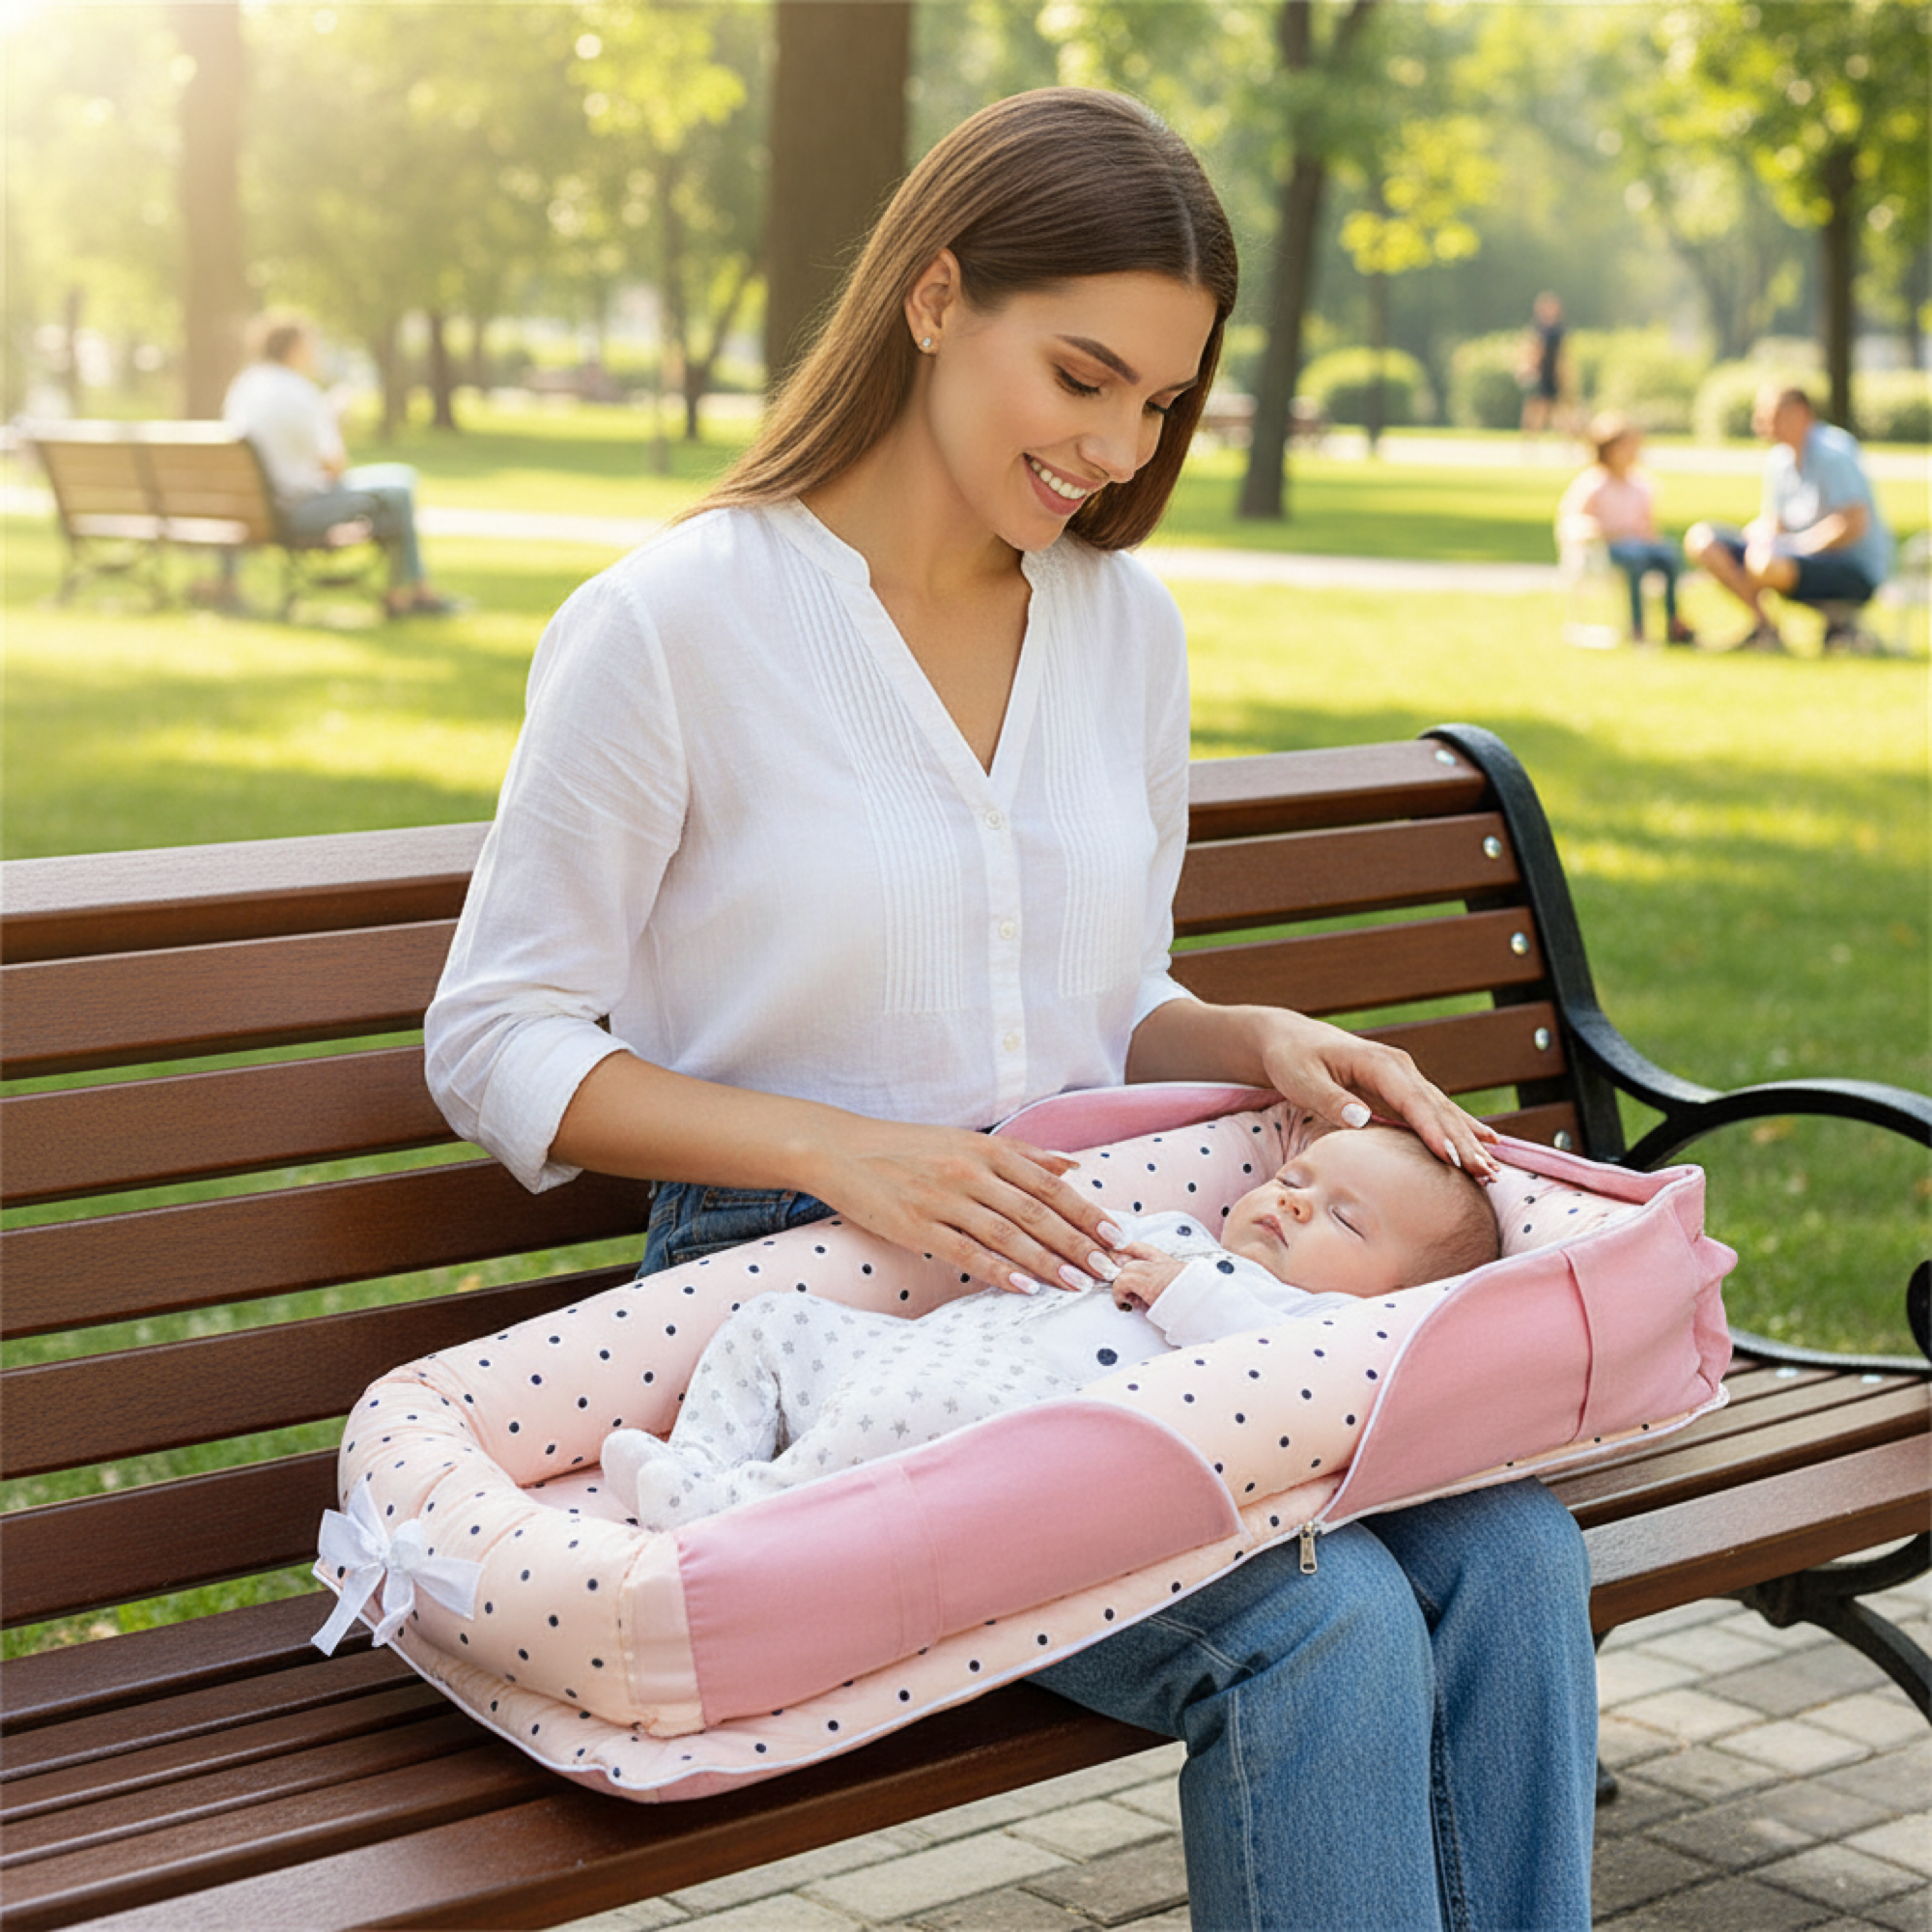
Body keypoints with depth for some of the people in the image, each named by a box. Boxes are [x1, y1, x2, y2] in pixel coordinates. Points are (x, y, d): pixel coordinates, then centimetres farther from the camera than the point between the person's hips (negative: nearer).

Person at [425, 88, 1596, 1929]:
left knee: (1508, 1554, -21)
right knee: (1322, 1623, -27)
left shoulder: (1125, 622, 12)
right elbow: (498, 1049, -5)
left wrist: (1261, 1043, -2)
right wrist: (844, 1152, -19)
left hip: (1084, 1277, 6)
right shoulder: (672, 623, -7)